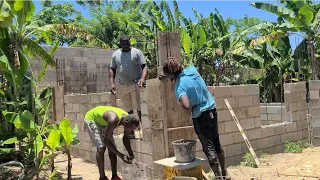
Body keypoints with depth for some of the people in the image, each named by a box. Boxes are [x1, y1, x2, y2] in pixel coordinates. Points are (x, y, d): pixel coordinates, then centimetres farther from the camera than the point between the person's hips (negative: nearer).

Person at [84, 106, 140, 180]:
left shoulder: (128, 119, -20)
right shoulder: (113, 120, -42)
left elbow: (125, 138, -5)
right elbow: (106, 140, -33)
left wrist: (131, 154, -16)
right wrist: (121, 156, -32)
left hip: (102, 122, 7)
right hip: (91, 118, -7)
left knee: (112, 148, 0)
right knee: (101, 147, -17)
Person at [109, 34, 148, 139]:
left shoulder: (137, 52, 1)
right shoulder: (115, 54, 12)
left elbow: (144, 66, -4)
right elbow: (112, 69, 13)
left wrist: (143, 78, -22)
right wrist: (111, 83, 1)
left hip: (136, 84, -4)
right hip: (122, 86, 4)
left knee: (139, 108, -8)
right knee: (128, 110, 11)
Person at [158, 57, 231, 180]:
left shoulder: (179, 86, -20)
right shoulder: (192, 69, -1)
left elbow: (186, 106, -34)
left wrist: (190, 112, -12)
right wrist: (168, 77, 25)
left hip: (200, 116, -7)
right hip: (212, 110, 8)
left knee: (209, 147, 2)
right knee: (216, 143, 19)